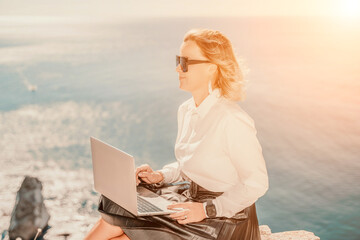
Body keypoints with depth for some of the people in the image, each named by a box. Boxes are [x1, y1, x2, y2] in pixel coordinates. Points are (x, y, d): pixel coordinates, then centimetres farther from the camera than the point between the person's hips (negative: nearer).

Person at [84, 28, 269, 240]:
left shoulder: (232, 120, -23)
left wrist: (207, 209, -21)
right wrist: (160, 176, 0)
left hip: (221, 221, -7)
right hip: (190, 197, 7)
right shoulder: (186, 110, 5)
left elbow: (257, 183, -19)